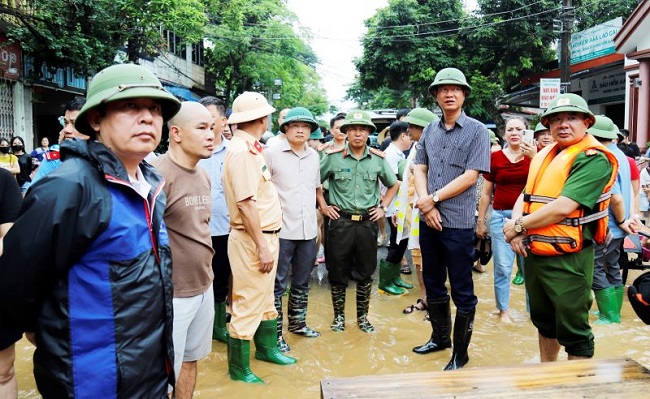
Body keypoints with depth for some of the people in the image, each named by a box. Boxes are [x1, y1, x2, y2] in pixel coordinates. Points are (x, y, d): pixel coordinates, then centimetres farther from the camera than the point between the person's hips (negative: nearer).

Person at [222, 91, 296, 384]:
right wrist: (262, 246, -21)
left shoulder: (250, 148, 11)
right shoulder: (241, 151, -19)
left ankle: (266, 348, 40)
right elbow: (246, 204, -24)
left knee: (265, 298, 22)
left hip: (266, 236, 10)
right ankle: (238, 369, 17)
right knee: (248, 304, 2)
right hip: (252, 239, -10)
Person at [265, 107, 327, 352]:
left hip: (308, 230, 6)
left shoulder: (314, 156, 11)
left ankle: (297, 323, 34)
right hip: (281, 230, -5)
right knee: (278, 284, 3)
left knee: (302, 283, 18)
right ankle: (275, 333, 14)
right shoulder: (272, 153, -6)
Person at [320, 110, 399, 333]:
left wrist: (383, 207, 8)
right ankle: (339, 315, 24)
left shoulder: (378, 159, 3)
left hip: (367, 223, 2)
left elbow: (393, 185, 17)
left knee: (365, 273, 10)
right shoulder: (333, 157, -4)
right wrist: (323, 207, 1)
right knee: (337, 272, 7)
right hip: (340, 221, -2)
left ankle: (362, 316, 26)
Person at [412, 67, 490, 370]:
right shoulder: (430, 131, 9)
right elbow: (419, 169, 6)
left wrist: (432, 199, -13)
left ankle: (460, 353, 18)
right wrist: (425, 205, -9)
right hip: (428, 220, 6)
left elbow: (469, 177, -13)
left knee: (462, 291, 4)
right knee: (433, 284, 17)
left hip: (458, 222, -5)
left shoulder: (477, 131, -5)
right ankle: (440, 337, 36)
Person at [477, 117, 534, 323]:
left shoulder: (534, 155, 4)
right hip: (501, 216, 0)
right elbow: (486, 193, 8)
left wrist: (535, 159, -16)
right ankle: (504, 309, 17)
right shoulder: (495, 157, 3)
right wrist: (480, 221, 9)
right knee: (502, 267, 2)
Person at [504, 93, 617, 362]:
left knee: (573, 331, 3)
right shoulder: (544, 155, 12)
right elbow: (525, 196, 11)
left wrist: (519, 226, -13)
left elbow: (563, 207, -23)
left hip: (568, 260, -8)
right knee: (544, 322, 23)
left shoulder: (593, 158, -14)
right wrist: (516, 224, -10)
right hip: (534, 255, 8)